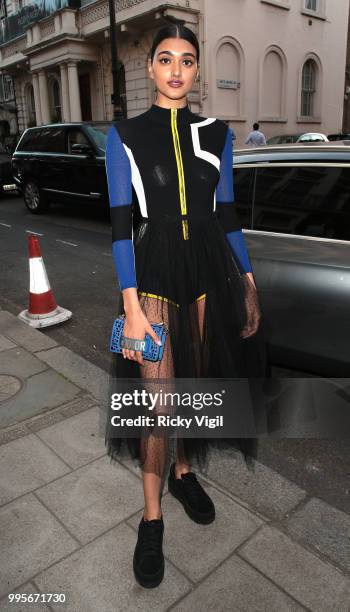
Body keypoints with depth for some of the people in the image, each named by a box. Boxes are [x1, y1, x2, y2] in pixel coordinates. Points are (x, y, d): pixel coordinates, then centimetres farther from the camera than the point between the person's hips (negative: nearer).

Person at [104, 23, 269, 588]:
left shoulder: (217, 133, 9)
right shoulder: (124, 135, 1)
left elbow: (227, 214, 10)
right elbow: (121, 223, -6)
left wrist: (249, 286, 5)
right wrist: (132, 307, -14)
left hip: (209, 266, 3)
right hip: (153, 270, -3)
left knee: (195, 382, 13)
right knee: (158, 397, -3)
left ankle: (184, 472, 39)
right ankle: (152, 519, 17)